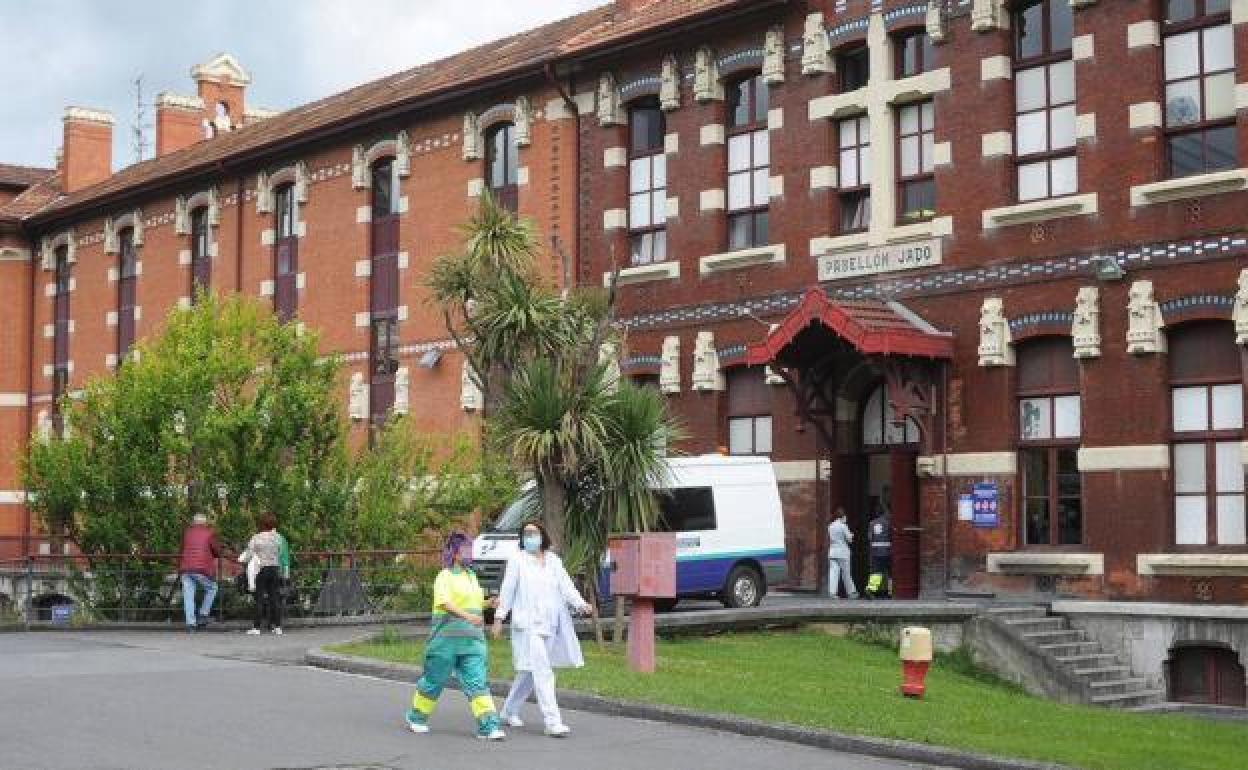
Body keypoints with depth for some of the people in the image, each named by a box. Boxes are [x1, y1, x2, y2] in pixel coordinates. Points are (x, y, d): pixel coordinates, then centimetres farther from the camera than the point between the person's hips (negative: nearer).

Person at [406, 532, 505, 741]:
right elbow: (444, 602, -20)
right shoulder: (445, 576, -5)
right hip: (447, 637, -5)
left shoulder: (471, 576, 18)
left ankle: (488, 726, -13)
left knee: (477, 682, -5)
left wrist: (488, 603, 10)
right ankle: (417, 717, 27)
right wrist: (467, 616, -32)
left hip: (472, 639, 6)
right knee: (434, 680, 7)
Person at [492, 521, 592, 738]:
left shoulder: (553, 560, 12)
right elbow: (507, 589, 1)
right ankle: (553, 722, -16)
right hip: (527, 624, -5)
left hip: (549, 624, 5)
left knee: (529, 673, 14)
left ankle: (510, 710, 32)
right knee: (542, 672, -13)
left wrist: (580, 604, -13)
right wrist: (499, 617, -2)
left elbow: (565, 585, 3)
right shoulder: (517, 560, 0)